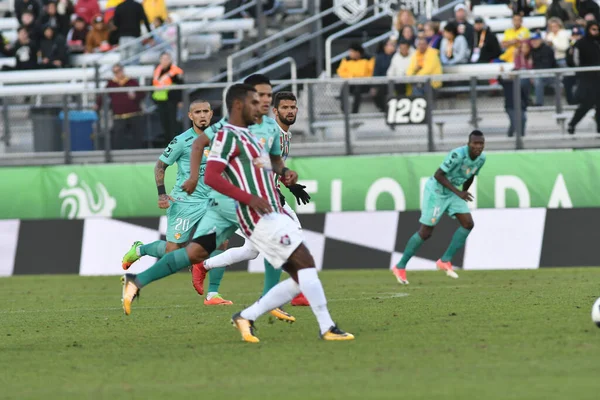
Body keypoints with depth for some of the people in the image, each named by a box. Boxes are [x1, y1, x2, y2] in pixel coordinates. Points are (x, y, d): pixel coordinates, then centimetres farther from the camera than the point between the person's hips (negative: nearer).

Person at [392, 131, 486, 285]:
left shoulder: (481, 158, -5)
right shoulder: (457, 155, -30)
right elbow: (438, 175, -29)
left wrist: (463, 194, 19)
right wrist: (458, 192, -31)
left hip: (452, 193, 7)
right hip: (435, 191, -7)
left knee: (468, 224, -8)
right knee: (425, 233, -4)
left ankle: (445, 261, 2)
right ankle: (400, 267, 10)